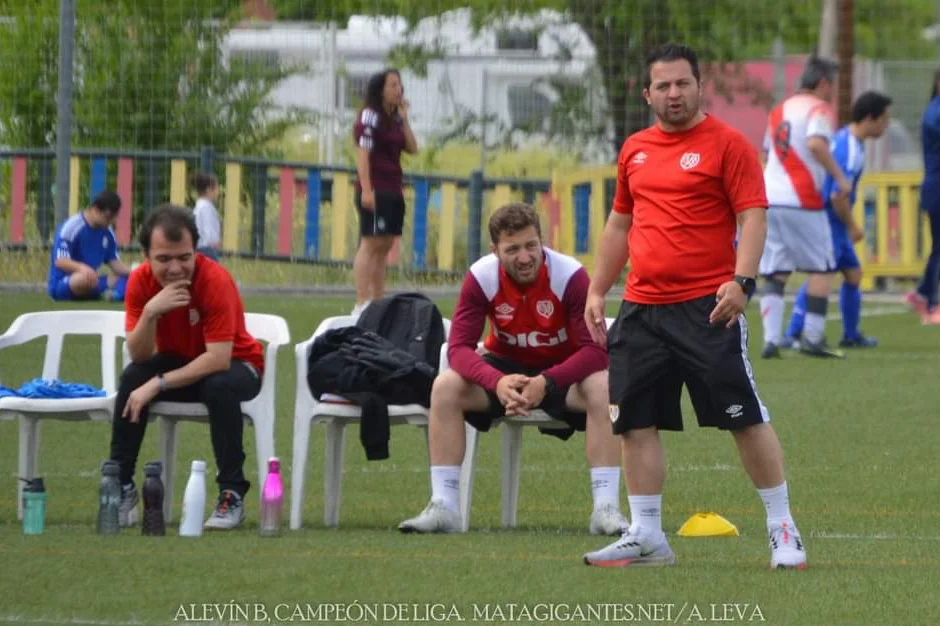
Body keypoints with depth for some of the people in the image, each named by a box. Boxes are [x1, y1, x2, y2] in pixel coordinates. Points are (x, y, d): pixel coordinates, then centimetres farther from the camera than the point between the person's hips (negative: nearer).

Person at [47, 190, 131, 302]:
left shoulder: (107, 232, 7)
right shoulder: (71, 227, -15)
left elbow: (114, 263, 10)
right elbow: (60, 261, -22)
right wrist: (82, 267, -41)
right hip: (61, 285, -7)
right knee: (85, 278, -41)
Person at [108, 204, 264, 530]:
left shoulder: (215, 280, -28)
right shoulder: (141, 281, -14)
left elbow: (219, 360, -32)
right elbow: (139, 356, -18)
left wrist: (158, 384, -35)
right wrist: (151, 312, -36)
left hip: (235, 365, -4)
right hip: (178, 363, 4)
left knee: (221, 387, -37)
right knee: (132, 377, -24)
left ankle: (231, 495, -26)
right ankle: (122, 490, -16)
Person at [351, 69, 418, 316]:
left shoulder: (394, 119, 18)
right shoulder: (370, 115, -7)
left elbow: (412, 148, 12)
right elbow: (363, 153, -14)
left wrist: (404, 119, 5)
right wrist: (366, 189, -21)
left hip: (393, 191, 9)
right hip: (375, 191, -9)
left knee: (384, 247, 10)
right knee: (370, 244, -13)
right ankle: (361, 303, -17)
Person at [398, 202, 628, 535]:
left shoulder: (571, 276, -23)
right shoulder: (481, 277, -17)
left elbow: (596, 350, -26)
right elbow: (459, 347, -20)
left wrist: (546, 382, -41)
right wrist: (497, 382, -41)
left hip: (563, 370, -2)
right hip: (505, 366, 2)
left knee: (603, 389, -34)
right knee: (445, 387, -24)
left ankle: (606, 508, -31)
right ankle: (443, 506, -21)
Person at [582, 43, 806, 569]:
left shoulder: (727, 144, -4)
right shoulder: (635, 150, 15)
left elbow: (752, 217, -10)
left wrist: (741, 280, -23)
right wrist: (597, 293, 20)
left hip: (708, 307, -6)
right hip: (642, 308, 6)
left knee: (746, 418, -6)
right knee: (636, 423, 4)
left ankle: (783, 530, 1)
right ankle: (647, 536, 11)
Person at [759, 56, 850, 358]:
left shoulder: (779, 110, 18)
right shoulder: (820, 110, -4)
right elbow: (815, 143, -23)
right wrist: (839, 177, -17)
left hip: (770, 197, 6)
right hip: (801, 202, -6)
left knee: (775, 274, 7)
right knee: (822, 269, 6)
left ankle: (771, 339, -5)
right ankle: (812, 338, 2)